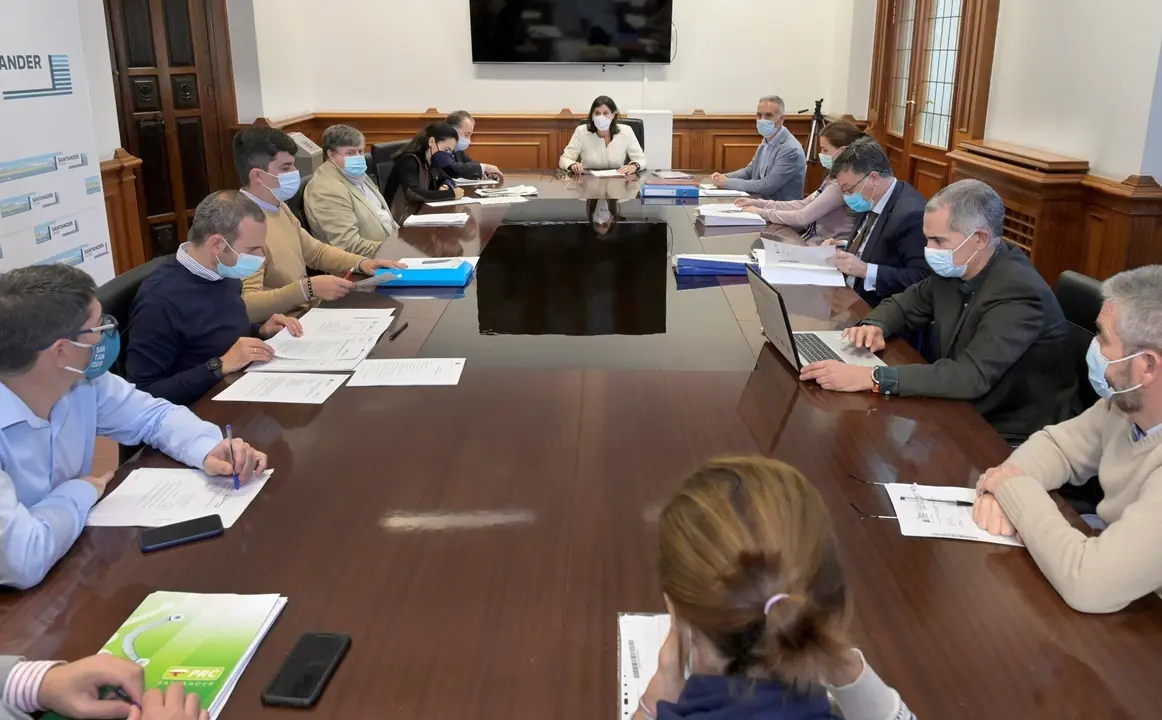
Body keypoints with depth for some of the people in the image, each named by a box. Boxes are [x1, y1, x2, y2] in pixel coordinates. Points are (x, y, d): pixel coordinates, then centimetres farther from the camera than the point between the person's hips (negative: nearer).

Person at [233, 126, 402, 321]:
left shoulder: (278, 207, 10)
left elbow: (316, 251, 22)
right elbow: (246, 306, -28)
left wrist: (361, 263, 6)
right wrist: (308, 287, -35)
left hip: (311, 310, 9)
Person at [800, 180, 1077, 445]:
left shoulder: (1018, 292, -26)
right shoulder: (954, 268, -3)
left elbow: (972, 376, -35)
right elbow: (908, 303, 14)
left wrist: (871, 378, -39)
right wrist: (875, 325, -9)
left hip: (1013, 437, -7)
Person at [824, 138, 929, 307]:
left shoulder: (911, 213, -20)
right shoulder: (872, 202, 7)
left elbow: (923, 279, -23)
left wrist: (865, 271, -28)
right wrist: (841, 250, 1)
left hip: (875, 311, -9)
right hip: (850, 297, 9)